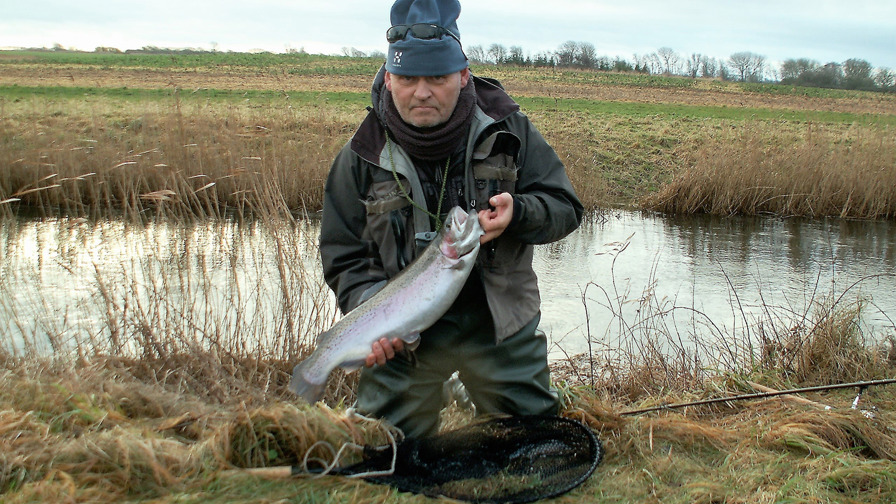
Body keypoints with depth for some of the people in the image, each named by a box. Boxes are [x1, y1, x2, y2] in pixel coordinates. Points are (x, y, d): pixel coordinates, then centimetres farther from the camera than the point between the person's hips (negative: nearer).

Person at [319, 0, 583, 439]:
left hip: (499, 325, 1)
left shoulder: (507, 130, -5)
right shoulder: (362, 156, -5)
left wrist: (517, 211, -23)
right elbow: (343, 255, 0)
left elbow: (565, 208, -1)